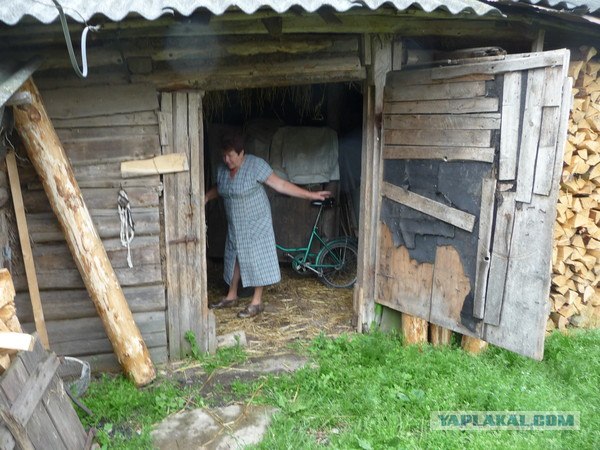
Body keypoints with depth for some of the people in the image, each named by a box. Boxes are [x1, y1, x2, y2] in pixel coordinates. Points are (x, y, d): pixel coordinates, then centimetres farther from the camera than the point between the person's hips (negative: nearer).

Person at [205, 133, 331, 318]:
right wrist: (206, 197, 2)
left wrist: (310, 195, -24)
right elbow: (218, 188, 20)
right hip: (235, 225, 7)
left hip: (255, 223, -6)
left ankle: (257, 302, 10)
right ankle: (231, 297, 29)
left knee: (257, 260, 0)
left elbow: (280, 184, -20)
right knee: (235, 257, 15)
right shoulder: (222, 168, -1)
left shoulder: (255, 165, -20)